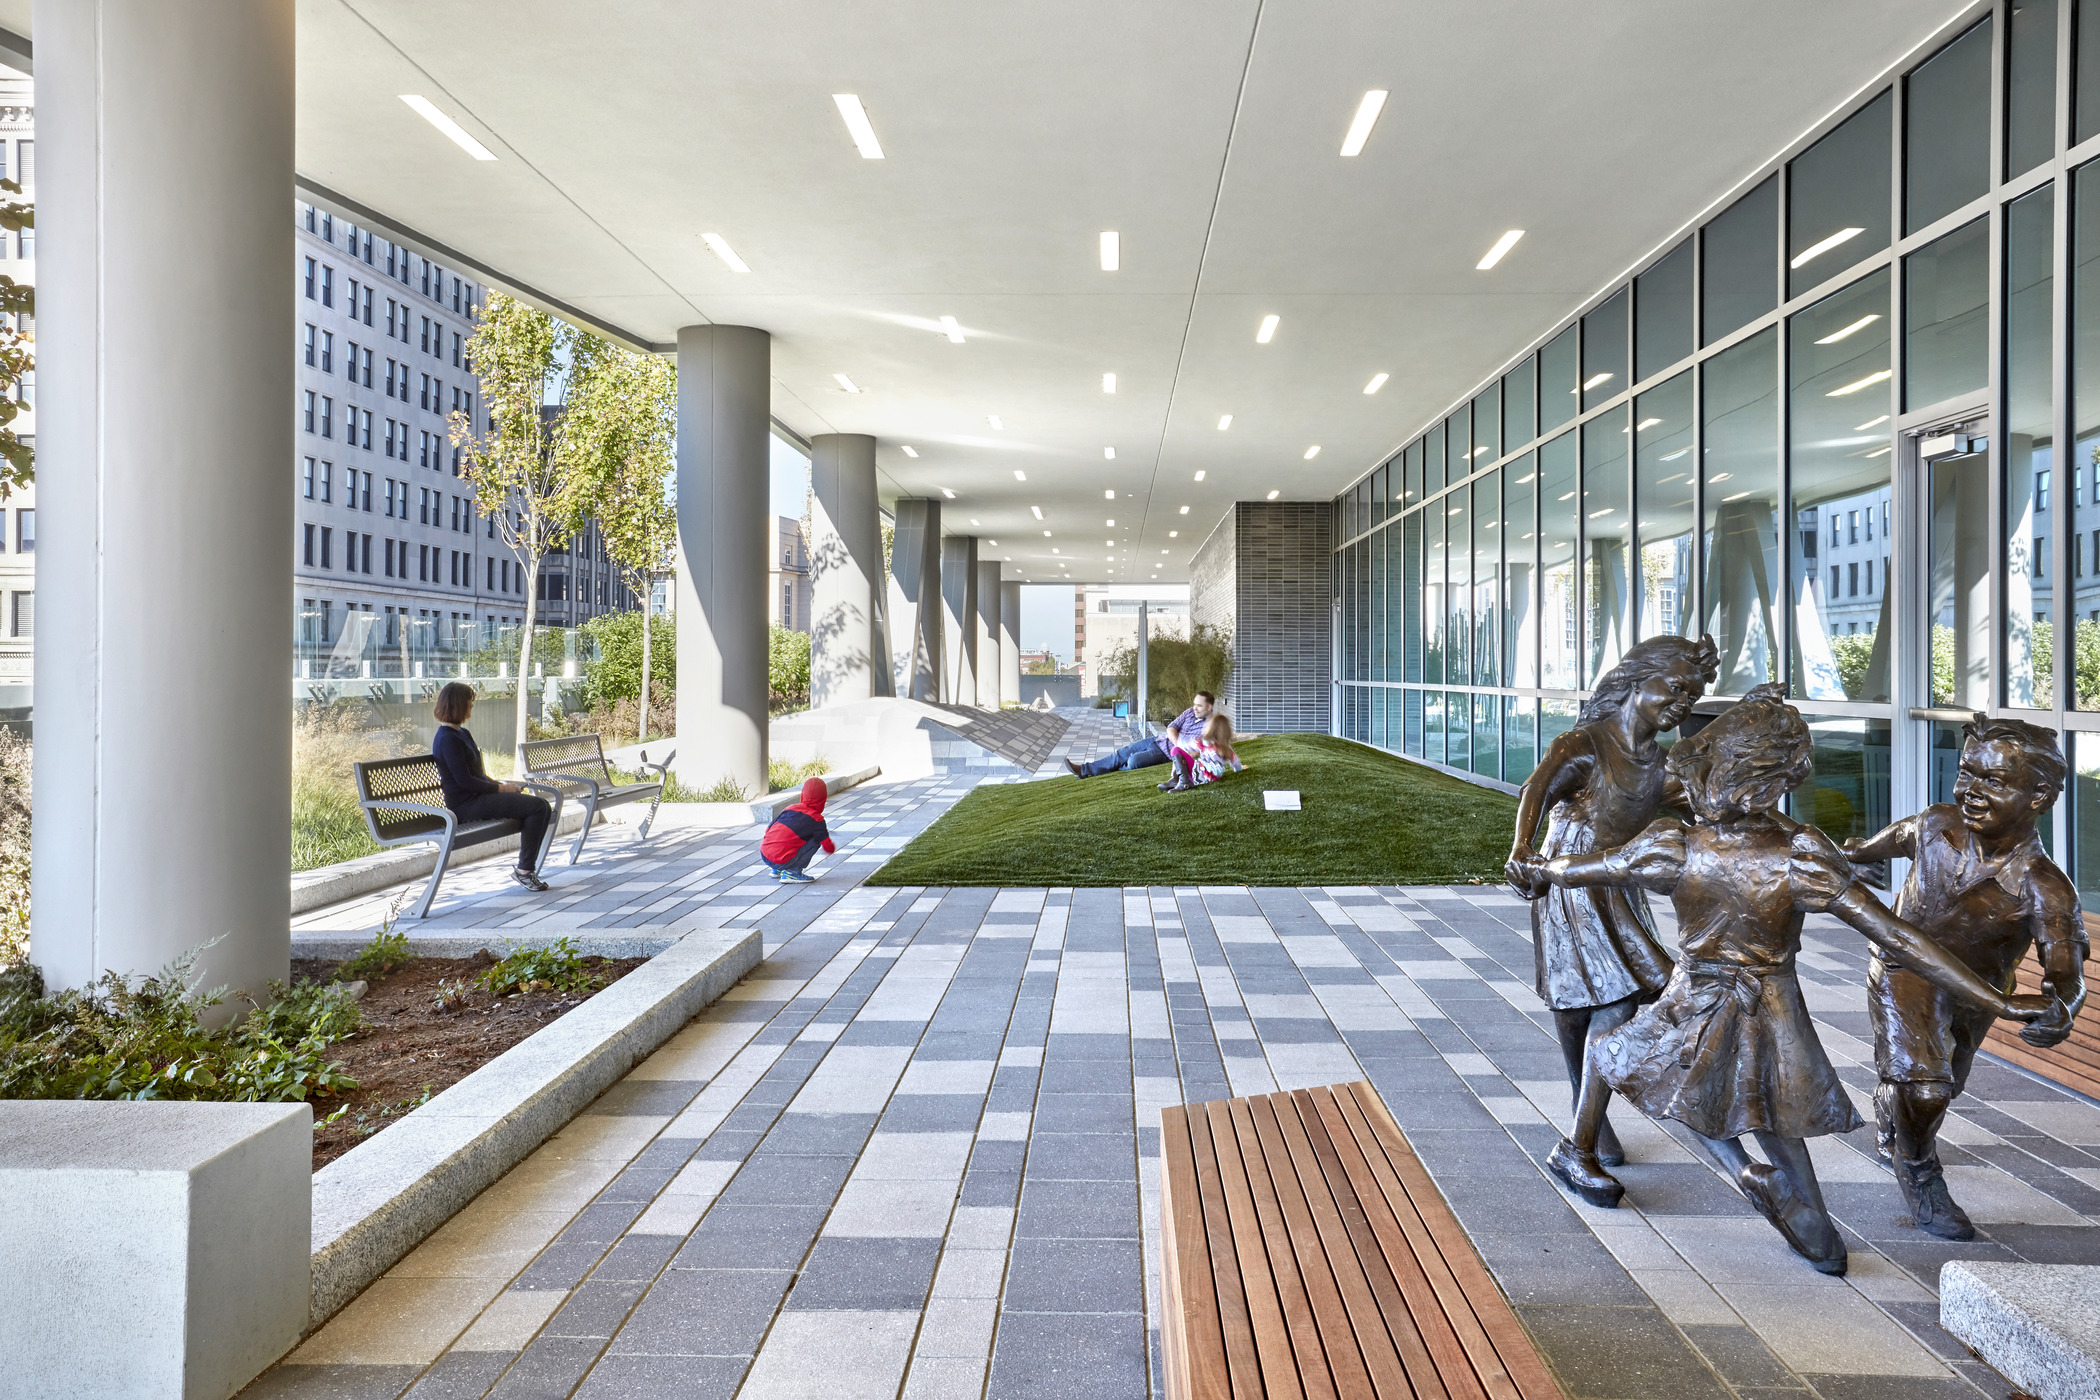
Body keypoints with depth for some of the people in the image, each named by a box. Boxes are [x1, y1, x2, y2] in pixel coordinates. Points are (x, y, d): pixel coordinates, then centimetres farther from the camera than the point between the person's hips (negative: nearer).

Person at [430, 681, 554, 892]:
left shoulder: (461, 733, 18)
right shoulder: (447, 739, -14)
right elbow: (464, 781, -19)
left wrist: (503, 786, 6)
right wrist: (500, 788, -12)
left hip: (478, 797, 10)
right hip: (466, 805, -10)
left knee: (542, 808, 0)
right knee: (538, 806, -20)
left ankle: (527, 868, 3)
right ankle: (524, 870, -12)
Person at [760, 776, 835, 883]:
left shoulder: (789, 808, 14)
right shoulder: (817, 820, -2)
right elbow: (829, 848, 3)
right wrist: (832, 847, 28)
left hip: (763, 855, 7)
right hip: (781, 862, -7)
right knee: (816, 839, 3)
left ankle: (777, 870, 23)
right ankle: (792, 872, -5)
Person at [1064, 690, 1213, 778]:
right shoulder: (1190, 712, 5)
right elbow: (1171, 728, 0)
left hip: (1166, 752, -7)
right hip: (1157, 740, 7)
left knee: (1134, 760, -25)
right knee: (1121, 753, 0)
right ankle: (1084, 770, 3)